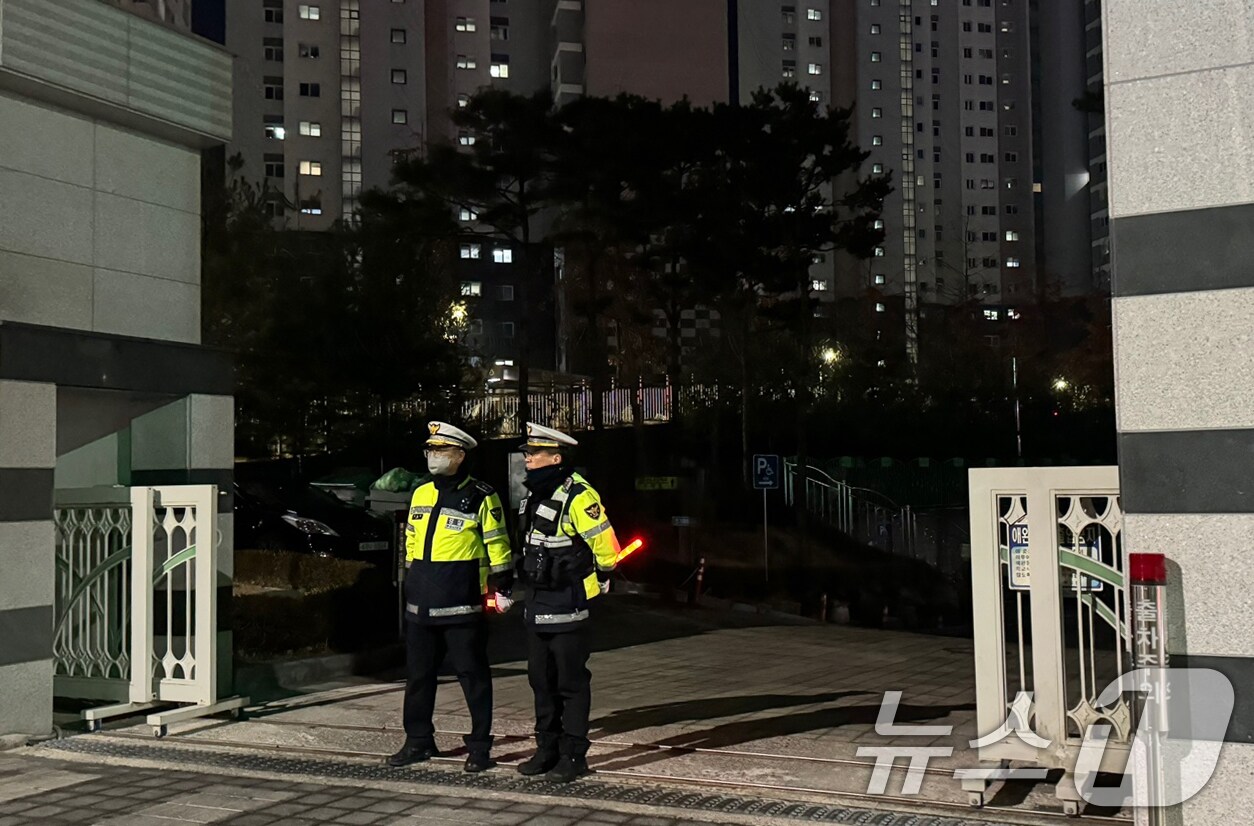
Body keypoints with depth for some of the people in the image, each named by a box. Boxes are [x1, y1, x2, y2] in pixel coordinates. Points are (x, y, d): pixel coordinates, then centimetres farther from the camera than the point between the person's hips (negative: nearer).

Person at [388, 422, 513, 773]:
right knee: (419, 674, 13)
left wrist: (502, 585, -5)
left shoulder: (481, 497, -6)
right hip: (421, 605, 6)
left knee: (473, 675, 1)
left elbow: (497, 546, -3)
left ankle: (480, 746, 10)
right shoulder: (420, 494, 13)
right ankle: (418, 741, 25)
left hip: (462, 605, -6)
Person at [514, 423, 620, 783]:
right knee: (541, 679, 14)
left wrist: (601, 578, -2)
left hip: (567, 604, -9)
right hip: (537, 601, 9)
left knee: (571, 682, -1)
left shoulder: (578, 496, -18)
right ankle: (547, 749, 24)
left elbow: (605, 544, -15)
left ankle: (573, 755, 7)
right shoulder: (535, 493, 11)